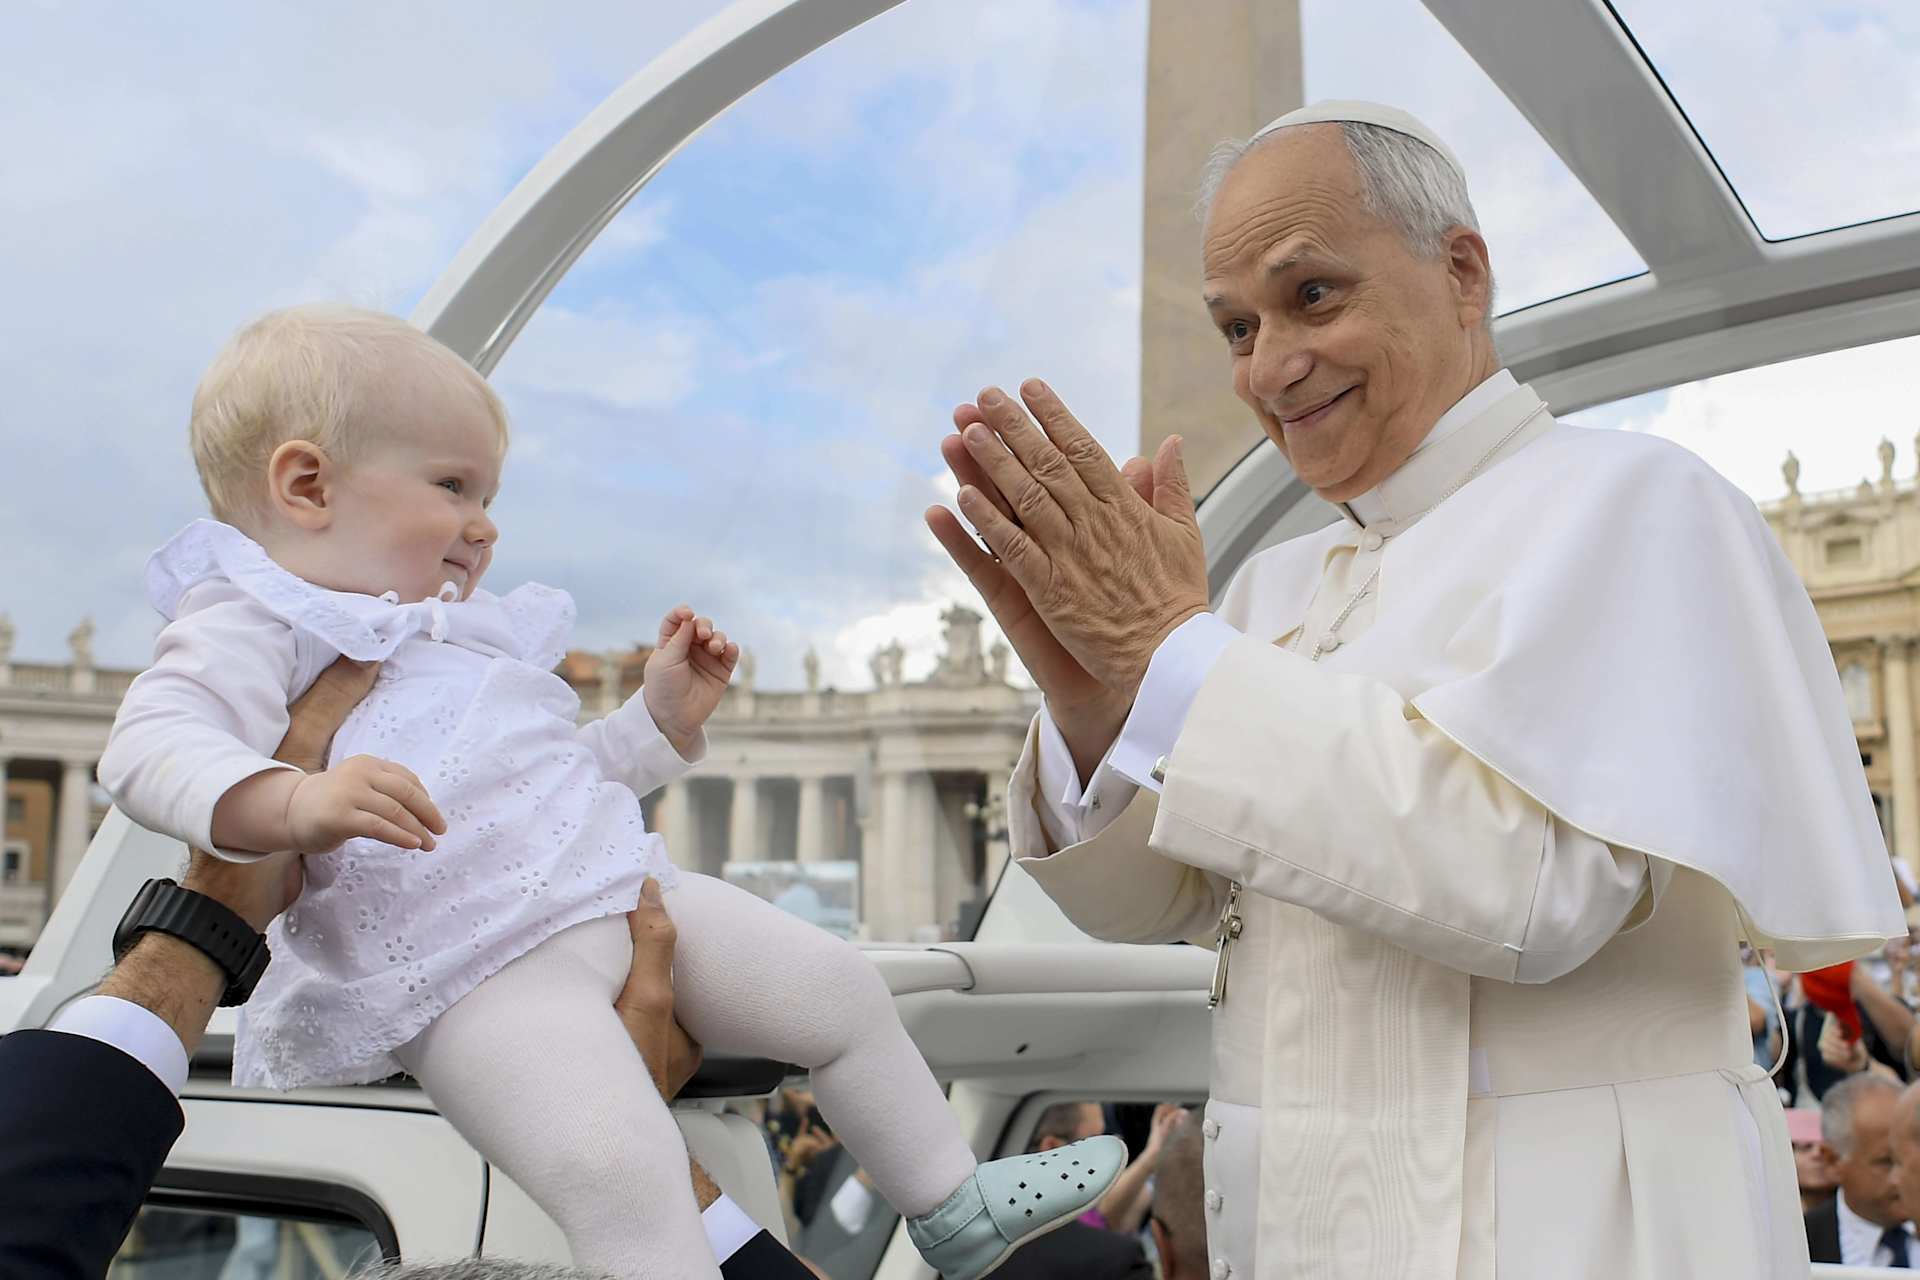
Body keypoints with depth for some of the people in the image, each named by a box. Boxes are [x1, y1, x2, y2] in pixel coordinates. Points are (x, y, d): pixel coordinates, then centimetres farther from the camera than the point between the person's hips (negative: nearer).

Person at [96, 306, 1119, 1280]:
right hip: (476, 969, -9)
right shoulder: (250, 627, -2)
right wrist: (293, 804, -39)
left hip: (628, 892, 9)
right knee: (616, 1171, -33)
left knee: (839, 992, 13)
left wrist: (660, 718, 20)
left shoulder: (458, 633, 27)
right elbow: (152, 748, -21)